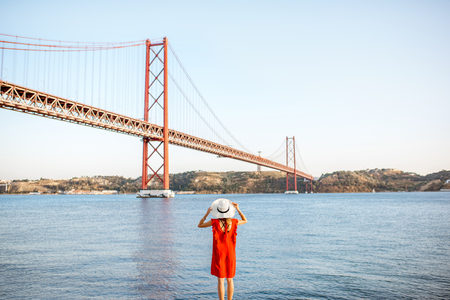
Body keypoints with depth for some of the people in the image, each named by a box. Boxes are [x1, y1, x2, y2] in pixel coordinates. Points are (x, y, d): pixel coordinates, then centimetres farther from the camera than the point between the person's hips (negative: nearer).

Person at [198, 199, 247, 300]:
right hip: (230, 253, 2)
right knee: (230, 279, 14)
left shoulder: (215, 222, -13)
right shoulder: (233, 222, -6)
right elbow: (245, 221, 14)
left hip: (219, 253, -2)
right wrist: (238, 209, 7)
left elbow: (200, 225, 1)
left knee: (220, 280, 4)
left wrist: (207, 214, -6)